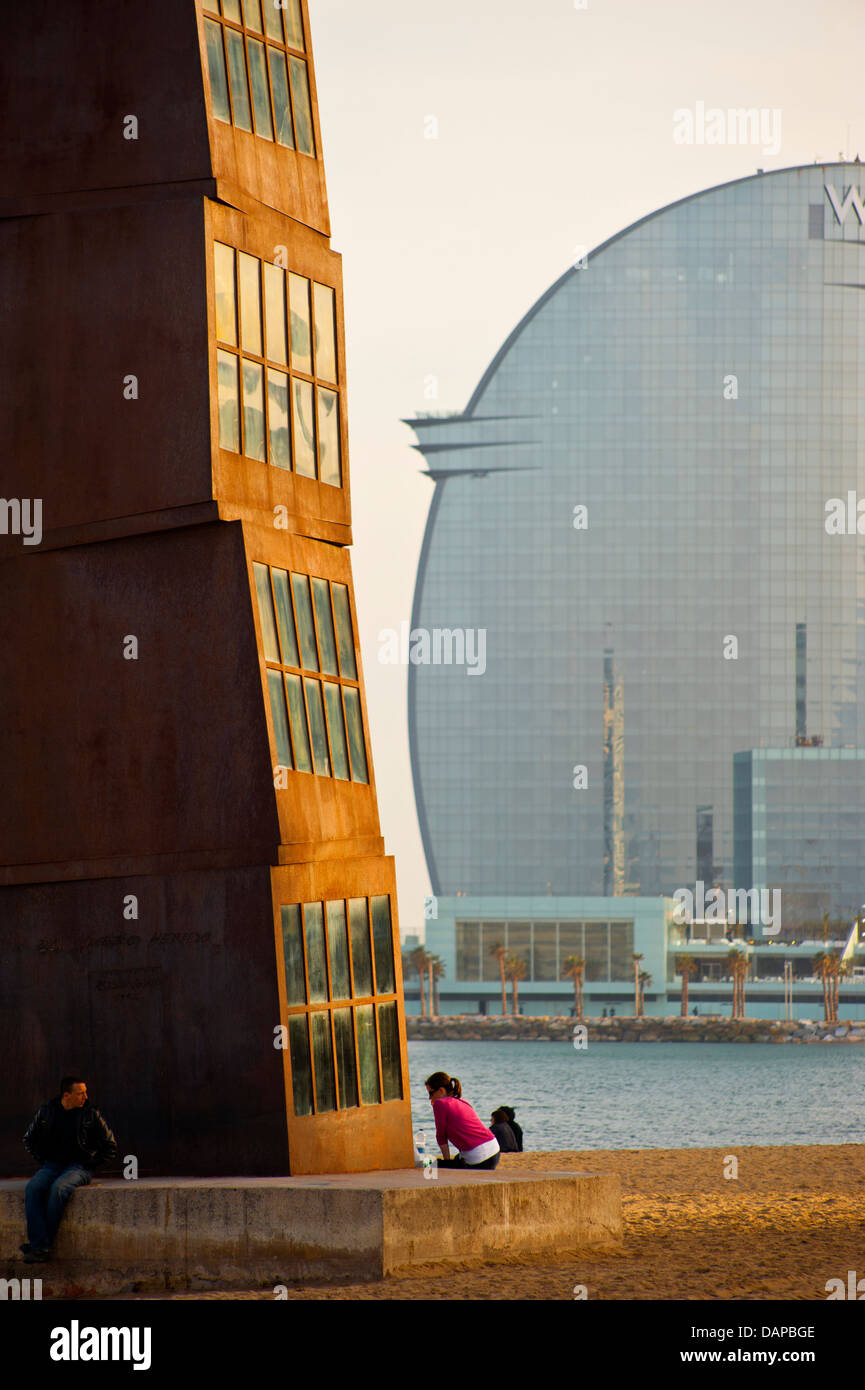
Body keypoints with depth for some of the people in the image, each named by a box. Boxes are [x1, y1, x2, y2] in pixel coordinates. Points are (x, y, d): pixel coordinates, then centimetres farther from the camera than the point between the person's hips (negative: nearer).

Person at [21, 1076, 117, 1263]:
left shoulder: (91, 1114, -1)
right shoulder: (46, 1112, 5)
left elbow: (110, 1145, 8)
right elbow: (29, 1140, 21)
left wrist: (90, 1165, -1)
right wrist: (42, 1162, 8)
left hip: (79, 1166, -3)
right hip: (52, 1166, 3)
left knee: (58, 1189, -35)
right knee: (32, 1188, -29)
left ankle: (44, 1243, -26)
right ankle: (39, 1246, -35)